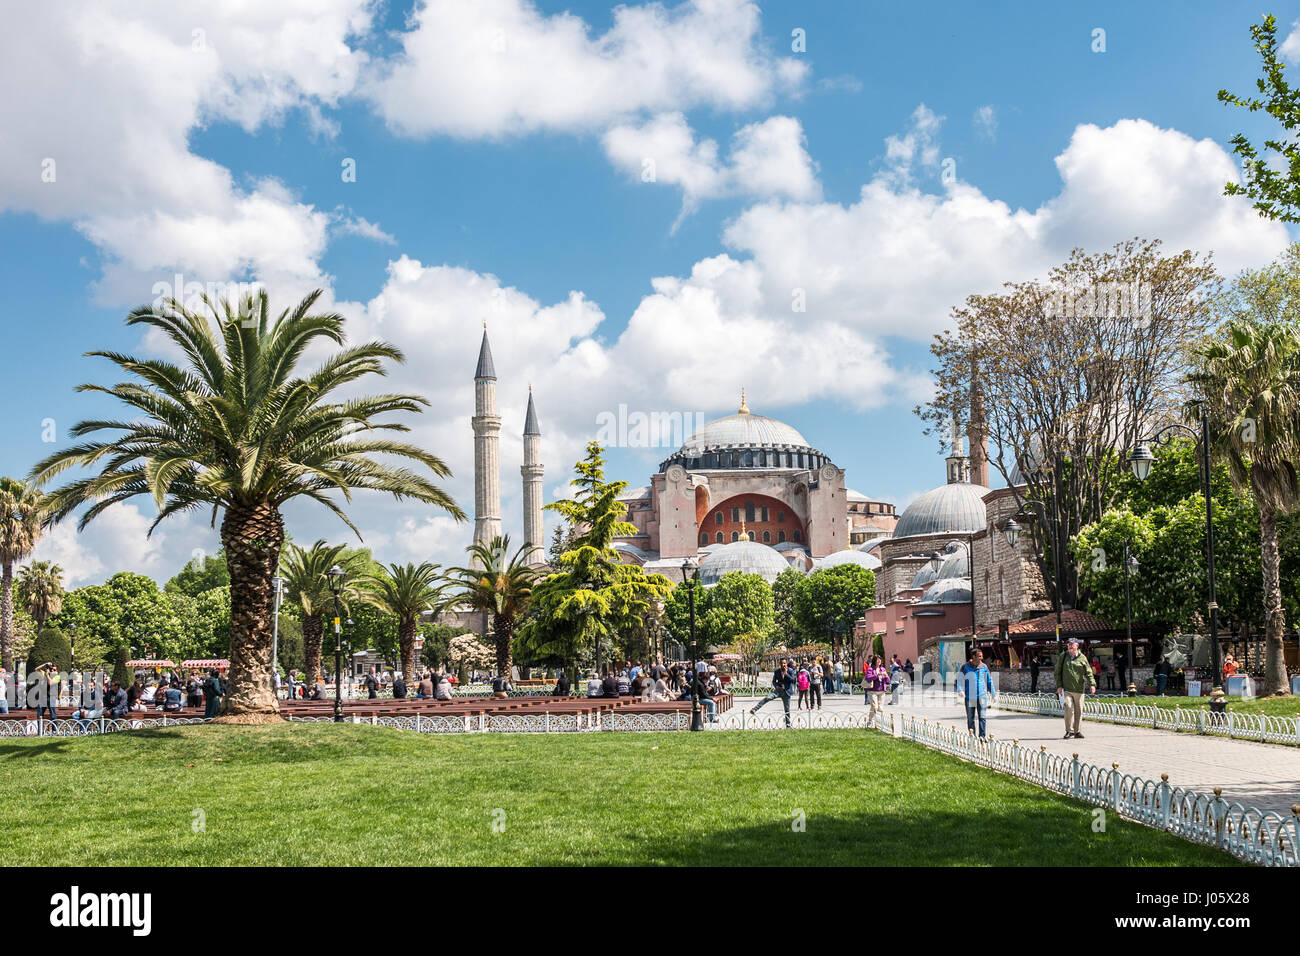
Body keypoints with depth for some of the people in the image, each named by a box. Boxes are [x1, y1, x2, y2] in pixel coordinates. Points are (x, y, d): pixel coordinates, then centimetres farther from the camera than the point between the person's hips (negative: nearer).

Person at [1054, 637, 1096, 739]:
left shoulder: (1082, 658, 5)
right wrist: (1059, 686, -2)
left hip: (1079, 689, 1)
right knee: (1069, 708, -15)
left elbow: (1088, 672, 2)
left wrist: (1092, 684, -12)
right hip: (1066, 689, -1)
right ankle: (1069, 731, -8)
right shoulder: (1062, 657, 6)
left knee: (1078, 711, 7)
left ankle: (1076, 731, 19)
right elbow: (1058, 672, 7)